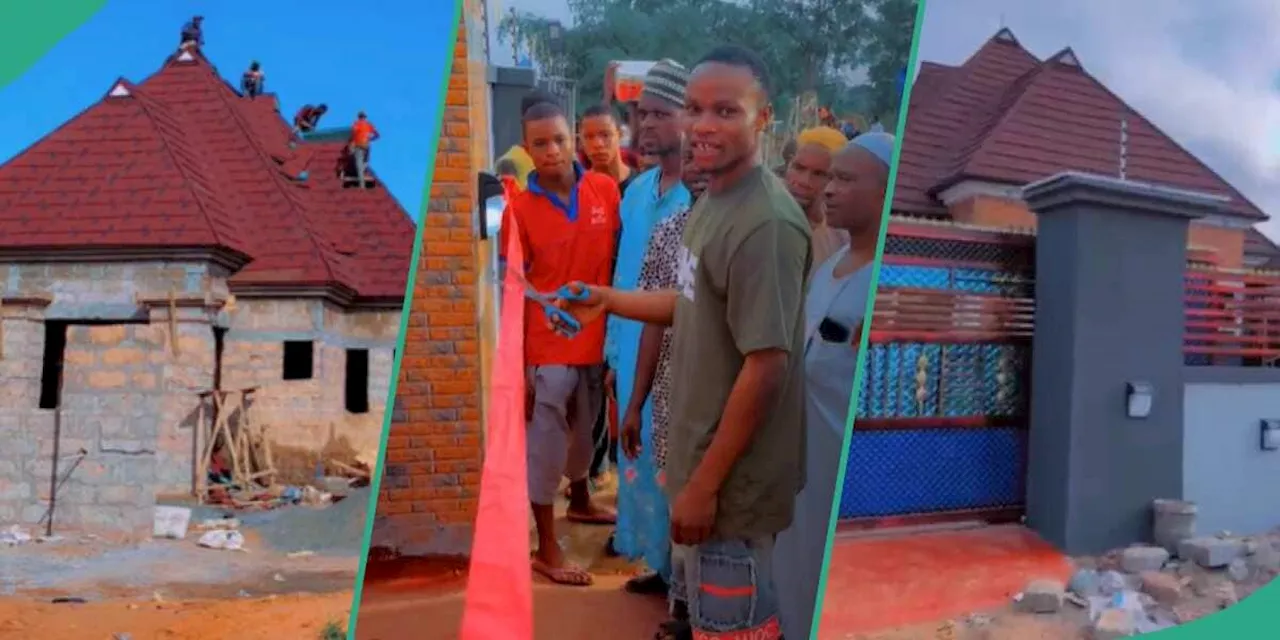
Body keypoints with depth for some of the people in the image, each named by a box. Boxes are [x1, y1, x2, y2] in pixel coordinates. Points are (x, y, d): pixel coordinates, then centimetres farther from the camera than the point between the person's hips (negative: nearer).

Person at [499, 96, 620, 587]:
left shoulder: (607, 190, -3)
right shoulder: (519, 209, -12)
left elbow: (620, 258, 5)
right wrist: (519, 366, -9)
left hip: (596, 339, 4)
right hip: (547, 348, -4)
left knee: (583, 431, 24)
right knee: (545, 446, 5)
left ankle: (581, 503, 49)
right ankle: (547, 549, 17)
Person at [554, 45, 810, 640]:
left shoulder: (766, 224, -25)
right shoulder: (714, 199, 6)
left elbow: (766, 367, -25)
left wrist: (705, 485, -20)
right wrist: (609, 300, 16)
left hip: (731, 477, -9)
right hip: (700, 455, 9)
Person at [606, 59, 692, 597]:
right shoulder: (637, 190, 9)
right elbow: (624, 276, 12)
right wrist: (615, 353, 13)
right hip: (635, 357, 7)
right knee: (641, 461, 16)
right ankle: (661, 563, 33)